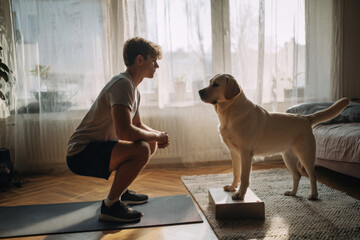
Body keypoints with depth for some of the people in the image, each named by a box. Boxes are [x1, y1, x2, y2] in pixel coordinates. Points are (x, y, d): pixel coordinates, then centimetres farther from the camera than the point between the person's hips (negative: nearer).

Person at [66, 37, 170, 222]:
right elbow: (124, 131, -31)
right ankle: (110, 206, -14)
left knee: (151, 144, 16)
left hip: (98, 148, 10)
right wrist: (156, 136, -14)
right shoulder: (122, 84, -19)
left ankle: (121, 191, 21)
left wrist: (157, 135, 5)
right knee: (142, 149, -29)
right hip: (81, 153, -10)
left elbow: (138, 125, 25)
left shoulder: (133, 89, 12)